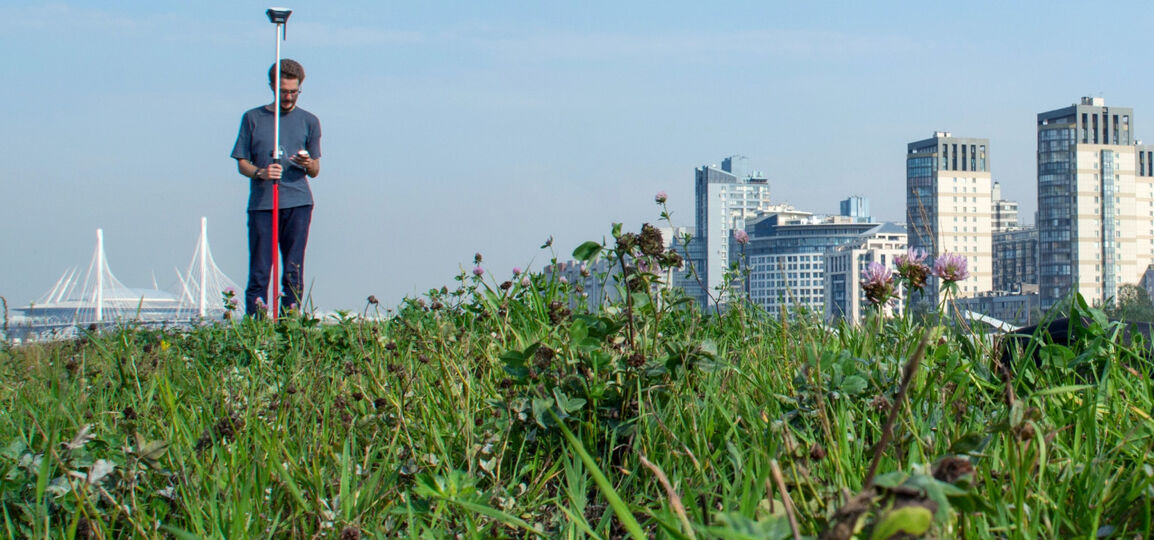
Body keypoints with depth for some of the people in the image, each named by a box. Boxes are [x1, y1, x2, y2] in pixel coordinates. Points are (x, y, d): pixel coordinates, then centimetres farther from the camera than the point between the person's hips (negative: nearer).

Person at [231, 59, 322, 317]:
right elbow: (242, 164, 9)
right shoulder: (252, 118, 11)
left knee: (294, 271, -2)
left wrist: (308, 164, -11)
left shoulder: (309, 121, 13)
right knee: (259, 270, -5)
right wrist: (260, 173, -12)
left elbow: (315, 171, 13)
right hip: (261, 203, -1)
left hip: (298, 203, 1)